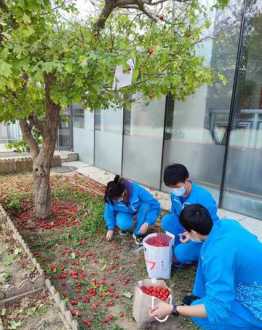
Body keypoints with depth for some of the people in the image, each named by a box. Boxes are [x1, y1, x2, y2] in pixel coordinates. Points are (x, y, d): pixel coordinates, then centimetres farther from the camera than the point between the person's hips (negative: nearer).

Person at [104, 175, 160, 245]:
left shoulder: (137, 190, -36)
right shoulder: (111, 196, -28)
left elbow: (156, 206, -33)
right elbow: (109, 211, -9)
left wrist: (147, 223, -37)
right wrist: (111, 228, -13)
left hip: (139, 211, 1)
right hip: (125, 213, 0)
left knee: (146, 205, -34)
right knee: (123, 224, -34)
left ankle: (139, 233, -14)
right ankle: (126, 226, 4)